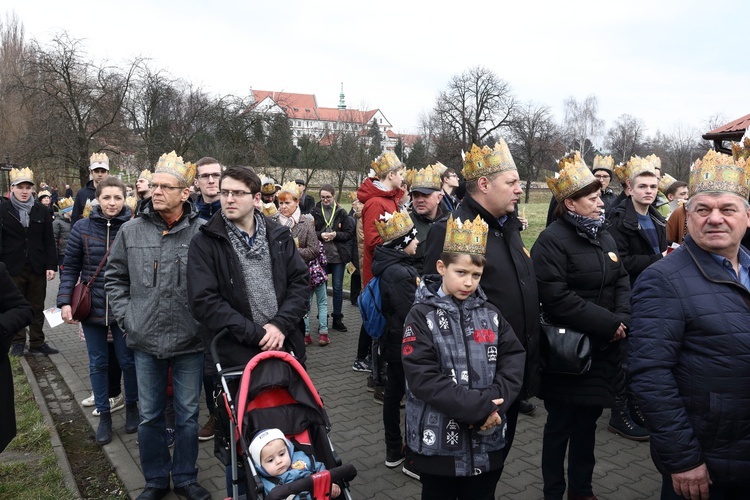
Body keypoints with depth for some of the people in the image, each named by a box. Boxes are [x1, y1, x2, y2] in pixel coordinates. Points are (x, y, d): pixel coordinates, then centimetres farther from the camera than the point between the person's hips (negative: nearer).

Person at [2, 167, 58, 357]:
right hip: (13, 267, -1)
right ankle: (18, 343, 21)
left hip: (37, 267, 2)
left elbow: (49, 240, 4)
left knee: (37, 307, 8)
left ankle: (37, 343, 17)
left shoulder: (41, 210, 4)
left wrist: (51, 265, -3)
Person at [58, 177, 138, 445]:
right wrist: (65, 301, -6)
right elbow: (70, 268, 2)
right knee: (98, 363, 12)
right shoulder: (82, 228, -2)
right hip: (92, 307, 2)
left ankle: (132, 406, 33)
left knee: (128, 360, 10)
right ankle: (104, 415, 28)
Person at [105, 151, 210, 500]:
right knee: (150, 415, 15)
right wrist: (126, 317, 2)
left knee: (188, 414, 13)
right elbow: (114, 278, 10)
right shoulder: (131, 231, 0)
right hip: (145, 341, 2)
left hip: (190, 341, -2)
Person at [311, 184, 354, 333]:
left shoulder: (341, 213, 0)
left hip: (338, 255, 0)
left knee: (338, 287, 8)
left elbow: (350, 233, 0)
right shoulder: (315, 212, -1)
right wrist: (320, 235, -16)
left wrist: (336, 234, -15)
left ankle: (337, 319, 20)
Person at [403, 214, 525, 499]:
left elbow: (514, 361, -1)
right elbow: (423, 378, -18)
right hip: (439, 442, -3)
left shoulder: (490, 314, 5)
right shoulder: (422, 316, -9)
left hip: (486, 441, 4)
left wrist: (494, 403, -17)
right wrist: (478, 407, -21)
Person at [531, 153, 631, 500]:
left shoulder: (604, 237, 11)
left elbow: (622, 282, 11)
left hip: (603, 350, 7)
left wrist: (622, 319, -8)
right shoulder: (552, 241, -15)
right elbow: (557, 299, -24)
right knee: (561, 425, 7)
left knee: (588, 422, 18)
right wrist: (609, 324, -19)